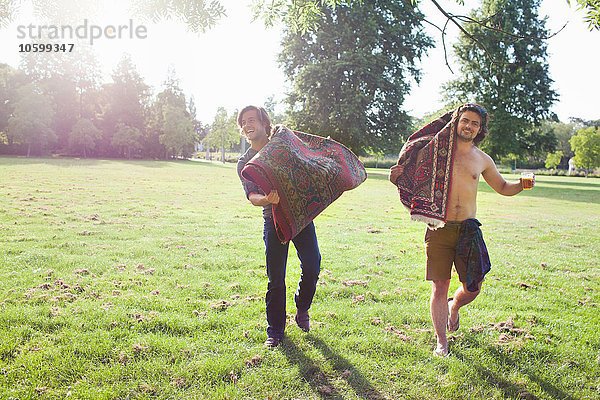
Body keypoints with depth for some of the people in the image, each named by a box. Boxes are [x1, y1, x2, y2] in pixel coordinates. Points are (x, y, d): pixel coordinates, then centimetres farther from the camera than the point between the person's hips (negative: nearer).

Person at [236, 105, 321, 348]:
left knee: (312, 265, -8)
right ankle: (275, 331, 15)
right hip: (274, 219, -1)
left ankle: (302, 310, 21)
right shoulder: (244, 163, 3)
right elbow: (251, 195, -12)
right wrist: (266, 199, -34)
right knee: (276, 278, -1)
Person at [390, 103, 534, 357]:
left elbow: (502, 188, 23)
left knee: (473, 288, 3)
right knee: (439, 287, 0)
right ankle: (441, 342, 15)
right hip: (439, 229, -2)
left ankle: (454, 307, 39)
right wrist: (396, 178, -11)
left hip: (468, 229, 3)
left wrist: (521, 185, 3)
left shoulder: (482, 160, 10)